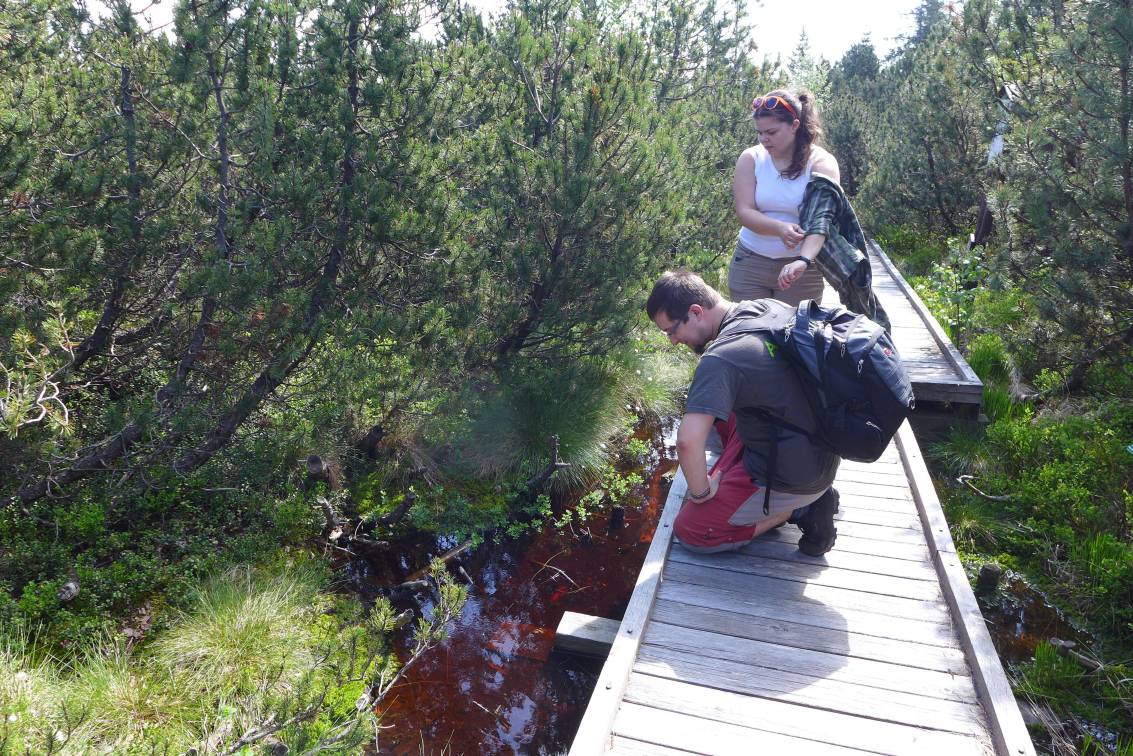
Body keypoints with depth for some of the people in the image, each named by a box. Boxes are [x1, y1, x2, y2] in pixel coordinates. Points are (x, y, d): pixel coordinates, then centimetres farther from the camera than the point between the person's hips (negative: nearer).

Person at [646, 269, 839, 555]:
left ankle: (800, 509, 1)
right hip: (822, 453, 8)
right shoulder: (771, 307, -3)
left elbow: (687, 441, -38)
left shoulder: (719, 359, -28)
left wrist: (701, 491, -18)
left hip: (792, 479, -8)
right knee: (719, 407, 24)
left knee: (689, 531, 4)